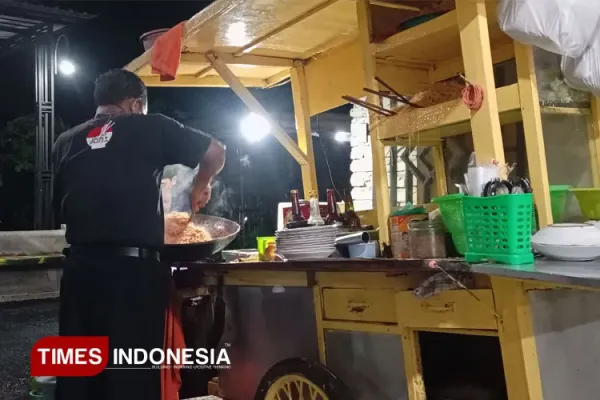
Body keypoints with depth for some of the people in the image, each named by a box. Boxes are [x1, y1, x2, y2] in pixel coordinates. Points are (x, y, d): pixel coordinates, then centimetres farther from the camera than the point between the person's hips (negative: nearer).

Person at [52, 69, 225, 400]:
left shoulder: (66, 143, 13)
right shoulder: (149, 127, 4)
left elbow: (61, 210, 16)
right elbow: (216, 152, 9)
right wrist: (201, 185, 25)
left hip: (80, 264, 5)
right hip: (134, 266, -4)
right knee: (133, 372, 4)